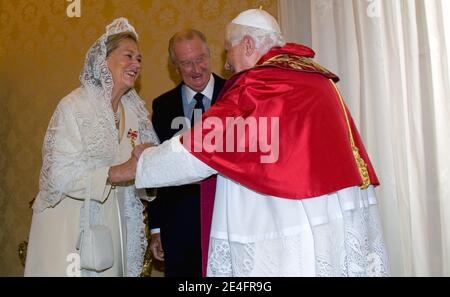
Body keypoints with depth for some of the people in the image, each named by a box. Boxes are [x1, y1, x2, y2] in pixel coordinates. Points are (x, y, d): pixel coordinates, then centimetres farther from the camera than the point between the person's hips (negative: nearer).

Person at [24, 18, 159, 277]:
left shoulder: (135, 111, 3)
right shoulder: (74, 105, -13)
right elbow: (60, 175, -19)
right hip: (72, 226, -5)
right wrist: (115, 173, -29)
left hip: (113, 224, 5)